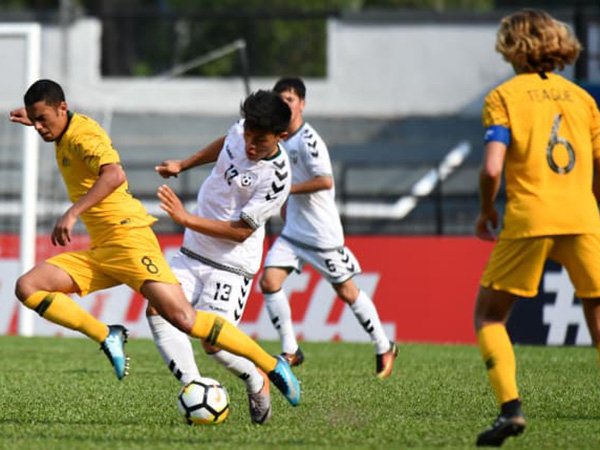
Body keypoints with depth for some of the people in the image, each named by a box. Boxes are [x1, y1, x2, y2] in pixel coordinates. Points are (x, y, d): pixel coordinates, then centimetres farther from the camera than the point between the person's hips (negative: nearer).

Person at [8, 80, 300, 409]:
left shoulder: (82, 134, -10)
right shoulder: (66, 136, 18)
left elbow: (114, 174, -29)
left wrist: (72, 213, -33)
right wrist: (36, 122, 44)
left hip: (128, 238, -9)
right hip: (99, 252, 9)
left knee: (184, 319, -19)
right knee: (27, 287, -6)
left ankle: (272, 367, -10)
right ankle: (108, 337, -5)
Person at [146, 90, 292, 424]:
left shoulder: (276, 178, -24)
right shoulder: (241, 132, -3)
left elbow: (241, 231, -22)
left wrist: (186, 219, -28)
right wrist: (182, 165, 25)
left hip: (231, 264, -7)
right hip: (193, 251, 7)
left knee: (213, 342, -16)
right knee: (158, 309, -15)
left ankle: (257, 381, 15)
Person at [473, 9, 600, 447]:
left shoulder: (505, 95, 3)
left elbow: (492, 168, -9)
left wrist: (486, 211, 8)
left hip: (528, 219, -3)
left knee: (489, 314, 10)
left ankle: (510, 406, -8)